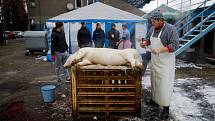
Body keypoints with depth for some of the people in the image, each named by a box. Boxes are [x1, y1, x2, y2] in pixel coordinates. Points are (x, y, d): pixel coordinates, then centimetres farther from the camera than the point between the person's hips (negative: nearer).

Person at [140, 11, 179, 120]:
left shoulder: (171, 29, -16)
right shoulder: (152, 29, 5)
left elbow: (175, 45, -22)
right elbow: (148, 39, 21)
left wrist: (160, 50, -31)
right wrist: (145, 42, -2)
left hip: (165, 61, -7)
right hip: (154, 59, 7)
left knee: (164, 83, -4)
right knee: (154, 80, 17)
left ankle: (166, 107, 7)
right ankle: (155, 99, 36)